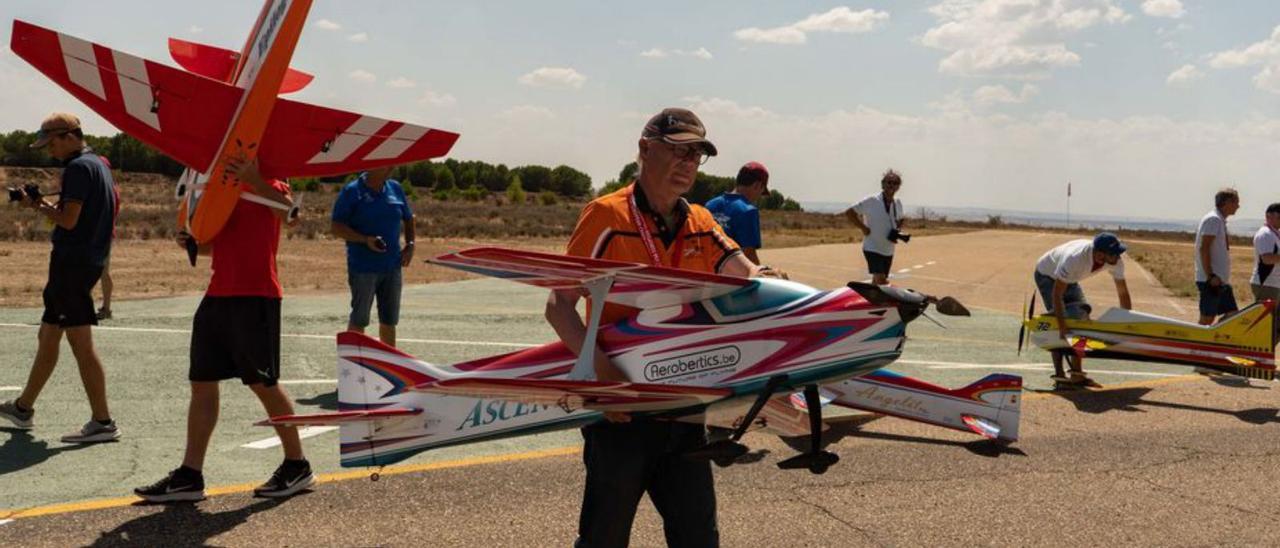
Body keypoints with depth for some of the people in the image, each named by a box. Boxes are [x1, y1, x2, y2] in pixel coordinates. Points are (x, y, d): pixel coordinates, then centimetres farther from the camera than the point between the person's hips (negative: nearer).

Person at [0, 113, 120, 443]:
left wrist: (38, 206, -3)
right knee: (47, 337, 19)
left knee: (81, 344, -10)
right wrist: (48, 206, 12)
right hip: (88, 260, 10)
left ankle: (103, 422, -9)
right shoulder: (99, 164, 17)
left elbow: (69, 220, -20)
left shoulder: (78, 168, -13)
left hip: (72, 261, -10)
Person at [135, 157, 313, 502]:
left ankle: (297, 467, 13)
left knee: (264, 384, -2)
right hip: (218, 293, 8)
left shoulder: (265, 181, -5)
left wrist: (254, 180, -41)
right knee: (202, 382, 6)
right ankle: (190, 476, 11)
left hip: (255, 296, -8)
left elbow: (286, 208, -28)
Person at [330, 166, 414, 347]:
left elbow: (408, 219, 21)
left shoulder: (396, 189, 8)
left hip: (392, 266, 5)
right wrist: (365, 240, -21)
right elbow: (335, 227, -11)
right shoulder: (351, 191, -8)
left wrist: (410, 245, 6)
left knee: (389, 319, 12)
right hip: (363, 268, -5)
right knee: (359, 320, 3)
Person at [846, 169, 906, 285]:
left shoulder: (898, 204, 6)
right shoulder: (871, 201, -13)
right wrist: (863, 228, -13)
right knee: (881, 280, -19)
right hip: (872, 248, -7)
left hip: (888, 250, 7)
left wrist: (897, 231, 4)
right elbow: (848, 213, -10)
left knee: (877, 283, 13)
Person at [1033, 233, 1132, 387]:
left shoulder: (1116, 261, -24)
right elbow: (1057, 295, -36)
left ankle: (1077, 373, -1)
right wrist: (1062, 327, -37)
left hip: (1070, 280, 6)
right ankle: (1059, 373, -14)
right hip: (1047, 275, -6)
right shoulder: (1074, 258, -42)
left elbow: (1123, 293, -11)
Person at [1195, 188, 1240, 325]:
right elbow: (1203, 248, -20)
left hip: (1222, 280, 10)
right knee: (1207, 318, -7)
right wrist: (1210, 276, -24)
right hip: (1211, 281, -10)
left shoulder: (1221, 221, 18)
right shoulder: (1213, 219, -12)